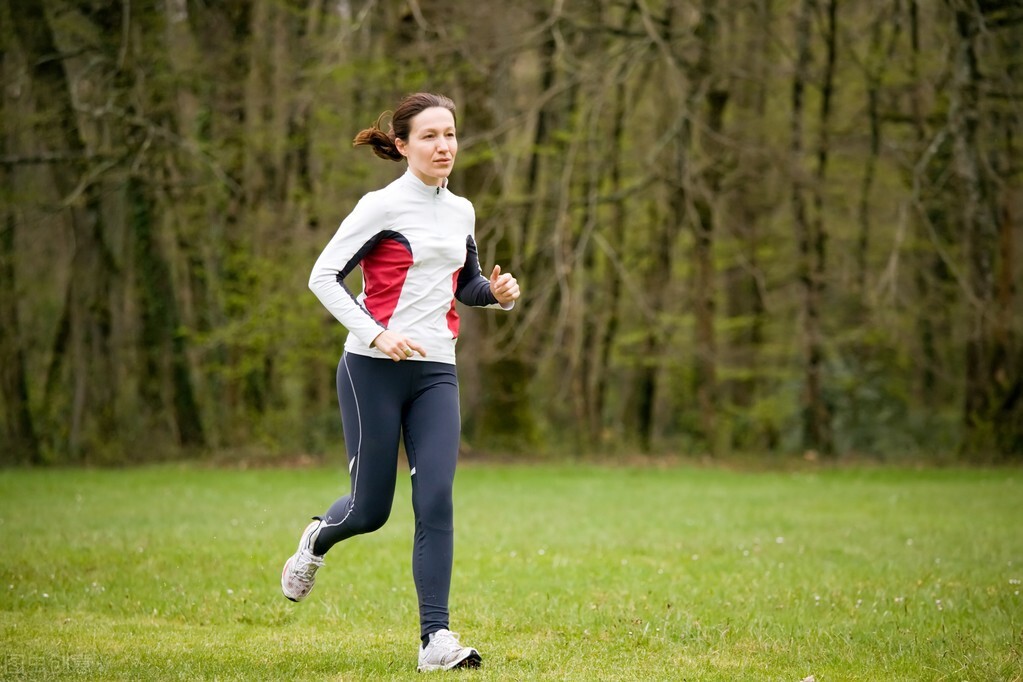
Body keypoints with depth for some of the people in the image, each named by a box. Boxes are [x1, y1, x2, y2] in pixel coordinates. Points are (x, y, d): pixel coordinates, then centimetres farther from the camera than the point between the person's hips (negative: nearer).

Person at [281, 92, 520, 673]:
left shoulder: (462, 211, 12)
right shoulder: (382, 206, -7)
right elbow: (324, 276, -10)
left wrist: (497, 292, 3)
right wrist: (375, 334, -21)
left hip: (436, 374, 5)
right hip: (374, 370, -5)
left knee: (436, 501, -9)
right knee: (371, 510, 3)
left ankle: (436, 638, -9)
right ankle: (318, 540, 39)